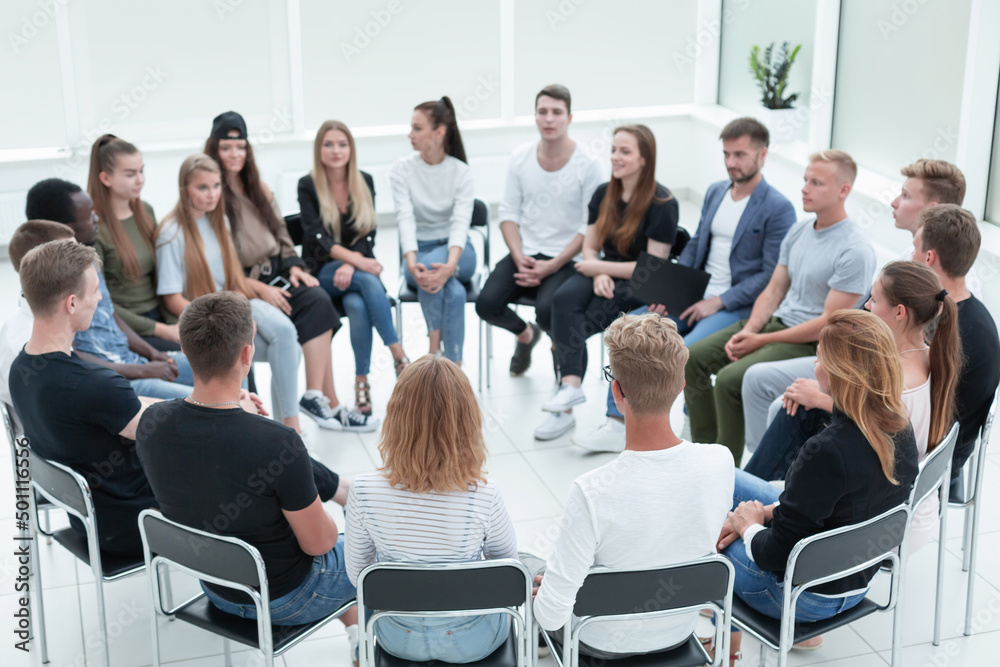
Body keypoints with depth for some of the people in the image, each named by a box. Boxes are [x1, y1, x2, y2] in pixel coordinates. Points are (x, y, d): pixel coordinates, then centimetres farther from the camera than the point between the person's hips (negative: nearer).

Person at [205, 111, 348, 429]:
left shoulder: (259, 189, 18)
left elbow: (281, 233, 21)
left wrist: (294, 267, 2)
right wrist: (259, 288, -18)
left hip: (275, 272, 7)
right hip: (242, 284, -6)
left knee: (319, 301, -23)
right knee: (316, 305, -26)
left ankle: (316, 395, -26)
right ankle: (328, 400, -27)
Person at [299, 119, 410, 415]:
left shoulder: (365, 182, 7)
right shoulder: (308, 186, -1)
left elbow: (368, 234, 0)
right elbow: (317, 238, -12)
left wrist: (351, 266, -21)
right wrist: (356, 260, -28)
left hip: (358, 265, 2)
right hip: (322, 270, -2)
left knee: (357, 305, -33)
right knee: (369, 281, -34)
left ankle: (362, 380, -26)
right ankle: (399, 355, -32)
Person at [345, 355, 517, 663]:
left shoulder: (363, 491, -26)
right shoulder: (484, 496, -30)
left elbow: (357, 575, -9)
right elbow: (507, 558, -8)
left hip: (398, 638, 1)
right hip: (472, 641, -1)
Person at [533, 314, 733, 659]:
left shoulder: (592, 493, -38)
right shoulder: (720, 463, -24)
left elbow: (552, 615, -30)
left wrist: (543, 605, -7)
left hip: (605, 642, -4)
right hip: (681, 630, 4)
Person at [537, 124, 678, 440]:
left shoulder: (662, 203, -10)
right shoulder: (603, 194, 10)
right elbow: (589, 248, 11)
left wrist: (600, 266, -13)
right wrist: (599, 275, -11)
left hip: (640, 287, -5)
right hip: (604, 275, 5)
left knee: (575, 324, -30)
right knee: (564, 298, -28)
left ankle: (567, 398, -27)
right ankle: (571, 385, -39)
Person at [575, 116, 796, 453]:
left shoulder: (778, 208, -10)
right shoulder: (715, 191, 14)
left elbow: (772, 276, -14)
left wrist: (719, 302, -17)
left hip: (737, 307, -7)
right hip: (696, 295, 7)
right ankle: (617, 426, -8)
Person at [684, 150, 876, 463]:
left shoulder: (855, 251, -19)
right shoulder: (799, 231, 7)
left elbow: (829, 323, -20)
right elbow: (774, 290, 12)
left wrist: (761, 341, -17)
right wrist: (747, 331, -7)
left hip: (811, 342, -9)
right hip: (775, 320, 9)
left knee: (730, 379, -26)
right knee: (694, 357, -2)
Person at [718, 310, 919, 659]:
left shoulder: (826, 453, -35)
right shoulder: (901, 432, -10)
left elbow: (777, 554, -24)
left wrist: (750, 526, -4)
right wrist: (768, 512, 2)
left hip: (809, 597, -8)